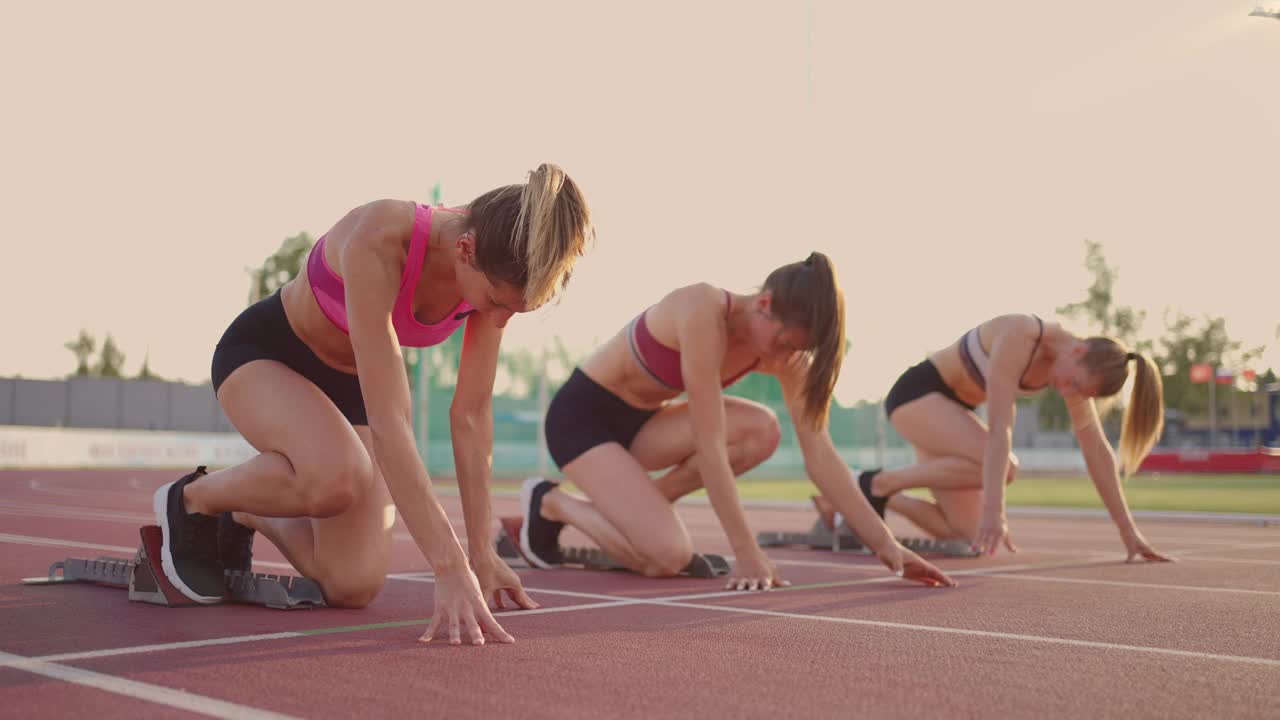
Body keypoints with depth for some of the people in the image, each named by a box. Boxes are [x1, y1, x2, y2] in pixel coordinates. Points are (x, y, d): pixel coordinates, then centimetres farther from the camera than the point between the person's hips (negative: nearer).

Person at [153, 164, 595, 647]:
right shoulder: (379, 241, -38)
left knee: (354, 587, -9)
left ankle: (248, 514, 22)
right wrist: (450, 566, -44)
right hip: (263, 354, -5)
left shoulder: (496, 269, -21)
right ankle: (191, 499, -6)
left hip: (353, 382, 5)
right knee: (338, 476, -38)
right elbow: (387, 421, -41)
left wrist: (481, 552, -11)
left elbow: (471, 415, -12)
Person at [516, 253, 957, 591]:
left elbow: (818, 452, -12)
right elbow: (710, 444, -33)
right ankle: (552, 503, 2)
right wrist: (746, 552, -33)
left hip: (641, 421, 7)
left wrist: (884, 543, -18)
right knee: (667, 557, -23)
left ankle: (638, 510, -2)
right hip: (582, 416, -7)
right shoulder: (703, 312, -32)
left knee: (760, 431, -20)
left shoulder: (784, 348, -11)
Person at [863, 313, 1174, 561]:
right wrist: (993, 511, -43)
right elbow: (999, 427, -38)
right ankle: (878, 483, -14)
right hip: (916, 393, -8)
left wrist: (1128, 530, -4)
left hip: (951, 407, 8)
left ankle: (874, 499, 12)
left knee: (968, 534, -4)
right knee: (1002, 467, -30)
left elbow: (1097, 450, -4)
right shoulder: (1019, 337, -32)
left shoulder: (1078, 367, -8)